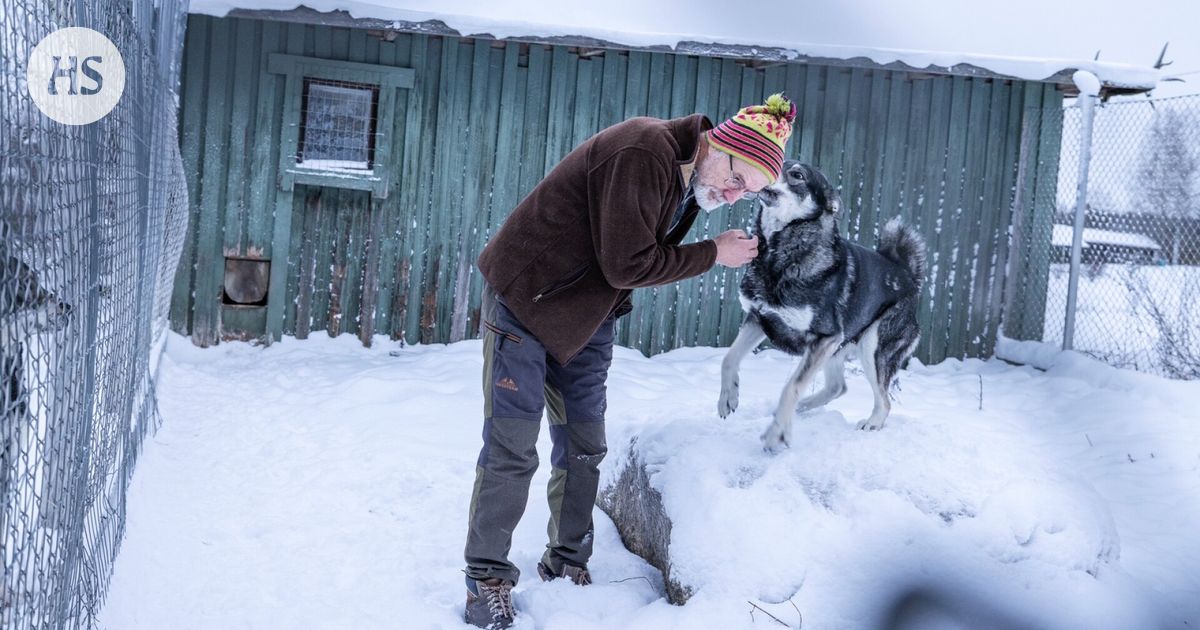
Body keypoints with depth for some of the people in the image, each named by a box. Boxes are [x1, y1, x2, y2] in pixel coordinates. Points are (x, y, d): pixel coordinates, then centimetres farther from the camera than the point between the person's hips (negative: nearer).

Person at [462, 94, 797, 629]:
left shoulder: (689, 181, 3)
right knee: (512, 451, -5)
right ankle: (487, 578, 6)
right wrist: (713, 254, -18)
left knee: (584, 449, 11)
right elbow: (627, 264, -26)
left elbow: (653, 259, 5)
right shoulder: (643, 154, -27)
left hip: (587, 318, 9)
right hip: (526, 299, -8)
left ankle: (568, 563, 25)